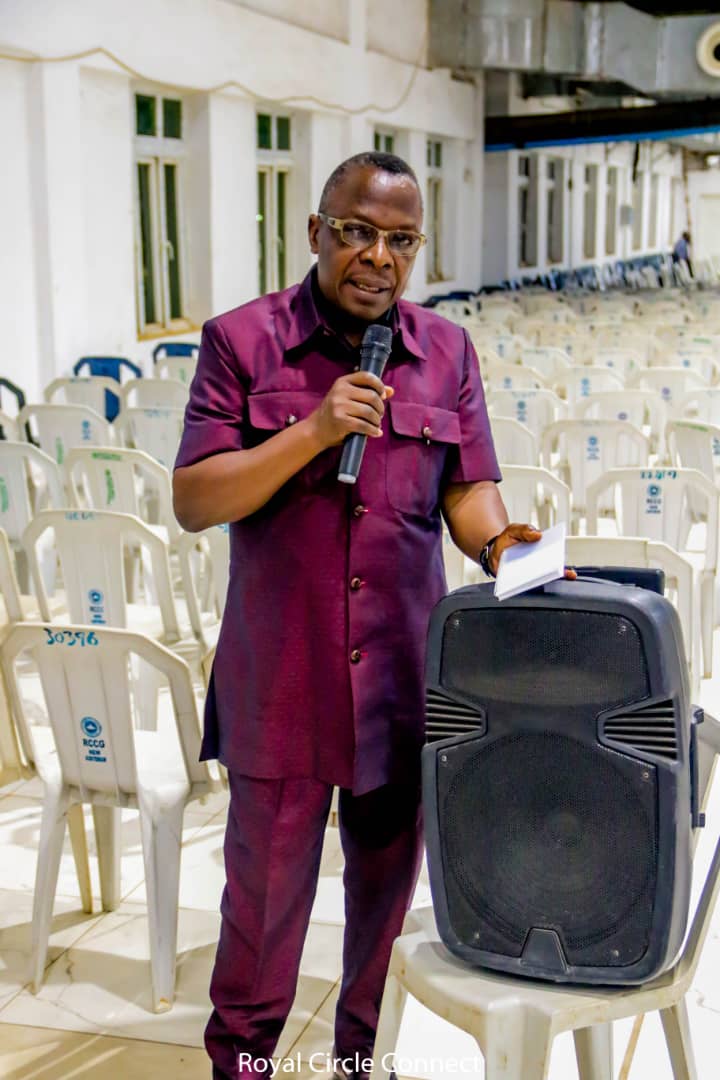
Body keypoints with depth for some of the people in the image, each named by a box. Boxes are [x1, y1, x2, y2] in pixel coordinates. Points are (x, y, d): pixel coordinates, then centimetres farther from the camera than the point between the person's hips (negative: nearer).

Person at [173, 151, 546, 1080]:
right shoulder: (242, 340, -5)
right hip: (281, 683, -2)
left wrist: (495, 541, -18)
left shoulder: (446, 351, 5)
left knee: (387, 888, 17)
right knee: (266, 889, 12)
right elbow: (193, 501, -10)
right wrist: (314, 430, -21)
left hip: (404, 680, 3)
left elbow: (467, 488, 5)